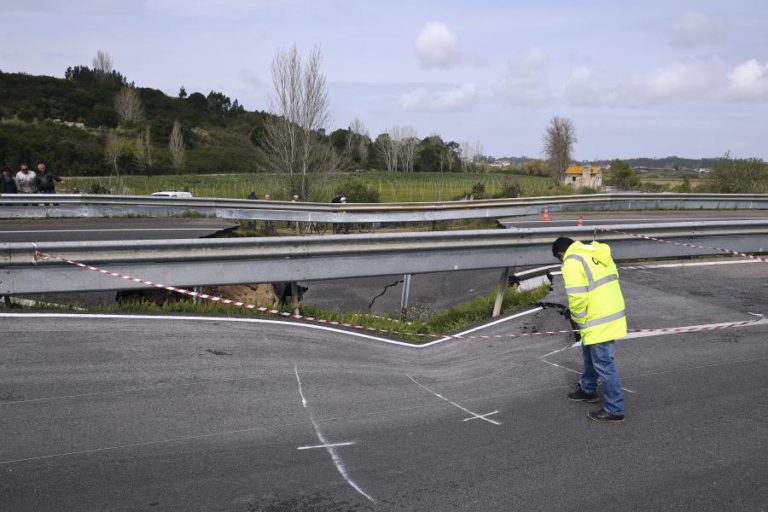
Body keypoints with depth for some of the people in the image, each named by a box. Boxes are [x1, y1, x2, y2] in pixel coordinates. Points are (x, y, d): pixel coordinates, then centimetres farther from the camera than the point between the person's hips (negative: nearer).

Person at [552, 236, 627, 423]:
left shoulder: (572, 262, -15)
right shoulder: (598, 253, 12)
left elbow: (577, 297, -23)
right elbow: (612, 279, 17)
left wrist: (578, 319, -4)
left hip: (598, 322, -10)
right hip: (614, 314, 10)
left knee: (603, 364, 0)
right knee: (590, 355, 27)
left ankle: (614, 410, 7)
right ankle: (587, 390, 44)